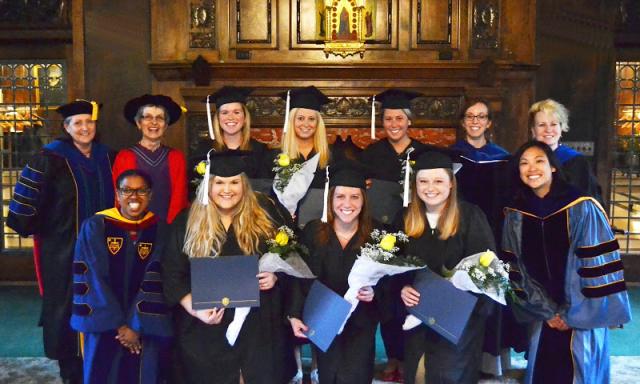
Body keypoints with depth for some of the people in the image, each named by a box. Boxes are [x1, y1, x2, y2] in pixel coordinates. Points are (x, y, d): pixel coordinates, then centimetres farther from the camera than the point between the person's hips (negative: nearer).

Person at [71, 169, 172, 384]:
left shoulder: (159, 230, -1)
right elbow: (94, 280, -7)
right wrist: (118, 325, -12)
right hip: (105, 328, 0)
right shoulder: (95, 227, -4)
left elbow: (155, 282, -7)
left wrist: (137, 326, -15)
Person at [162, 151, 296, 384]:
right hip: (208, 328, 0)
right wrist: (195, 310, -15)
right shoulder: (186, 224, -1)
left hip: (259, 324, 0)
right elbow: (174, 276, -2)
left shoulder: (265, 212, -2)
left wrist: (276, 275, -13)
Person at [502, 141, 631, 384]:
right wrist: (547, 312, -3)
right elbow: (517, 270, 2)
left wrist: (571, 313, -11)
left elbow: (598, 264, -13)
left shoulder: (582, 208, -13)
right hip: (543, 317, 3)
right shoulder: (515, 215, -1)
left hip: (583, 317, -3)